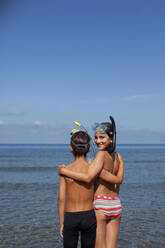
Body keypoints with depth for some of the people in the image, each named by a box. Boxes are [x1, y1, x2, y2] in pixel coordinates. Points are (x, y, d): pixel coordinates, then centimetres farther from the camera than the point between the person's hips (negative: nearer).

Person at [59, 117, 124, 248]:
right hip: (116, 206, 6)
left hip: (100, 206, -6)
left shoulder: (101, 155, -14)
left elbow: (88, 178, -24)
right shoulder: (118, 157, 7)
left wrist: (64, 171, -14)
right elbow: (119, 180, -4)